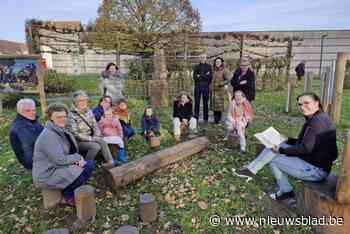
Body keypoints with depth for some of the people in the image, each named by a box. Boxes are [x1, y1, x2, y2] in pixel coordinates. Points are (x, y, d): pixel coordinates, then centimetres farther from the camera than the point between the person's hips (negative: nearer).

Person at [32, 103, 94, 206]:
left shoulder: (61, 130, 5)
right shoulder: (48, 135, -24)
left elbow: (71, 150, 9)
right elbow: (60, 160, -27)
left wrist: (77, 158, -11)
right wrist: (78, 157, -13)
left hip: (56, 167, 9)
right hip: (47, 175, -9)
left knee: (89, 163, 1)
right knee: (86, 168, -15)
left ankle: (68, 191, 12)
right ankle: (68, 196, 5)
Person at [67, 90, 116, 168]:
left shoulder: (89, 111, 6)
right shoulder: (72, 115, -14)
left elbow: (95, 126, 9)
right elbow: (75, 134, -18)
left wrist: (96, 136, -10)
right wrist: (91, 138, -19)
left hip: (90, 139, 6)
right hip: (78, 141, -6)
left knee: (103, 142, -20)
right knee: (96, 146, -27)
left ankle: (111, 162, -19)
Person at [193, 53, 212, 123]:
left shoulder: (209, 66, 10)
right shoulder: (196, 66, 11)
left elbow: (210, 76, 0)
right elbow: (194, 77, 0)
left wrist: (200, 76, -5)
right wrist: (205, 75, -8)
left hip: (206, 87, 0)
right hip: (197, 86, 1)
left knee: (205, 103, 2)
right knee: (197, 103, -1)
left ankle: (205, 118, 10)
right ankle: (196, 118, 5)